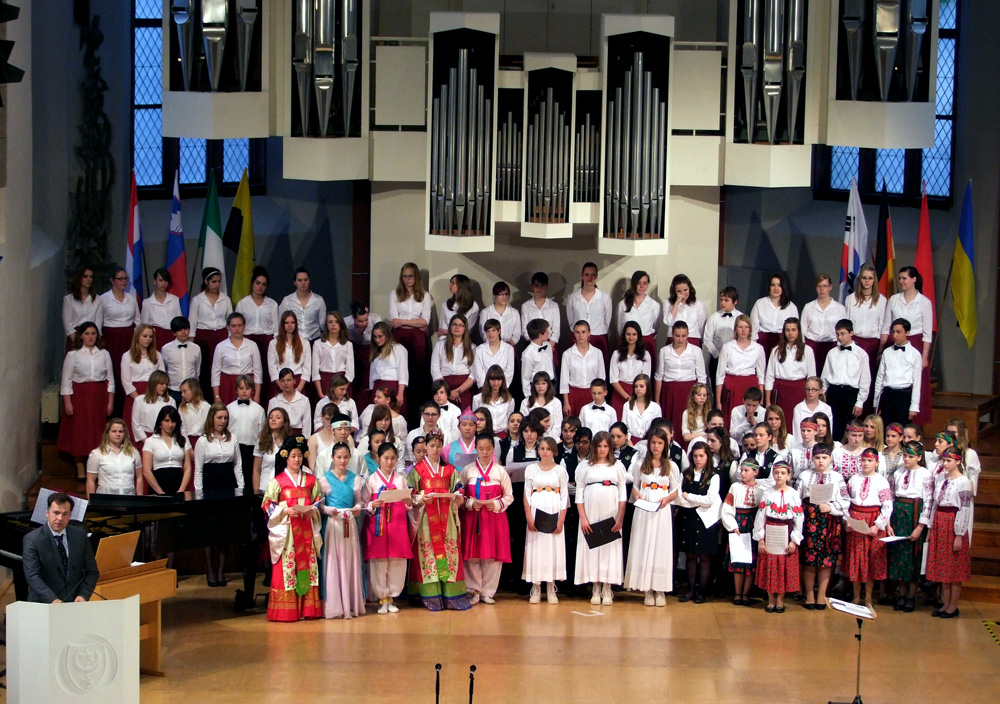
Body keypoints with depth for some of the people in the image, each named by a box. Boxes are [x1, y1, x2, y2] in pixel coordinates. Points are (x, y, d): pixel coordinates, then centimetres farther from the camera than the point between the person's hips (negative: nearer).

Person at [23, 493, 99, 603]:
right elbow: (32, 576, -11)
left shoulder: (80, 535, 9)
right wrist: (52, 599, -24)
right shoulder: (32, 539, -2)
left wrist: (83, 595, -6)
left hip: (75, 602, 3)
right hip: (43, 605, -2)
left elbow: (92, 572, 12)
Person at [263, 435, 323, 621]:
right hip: (286, 530, -3)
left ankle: (307, 609, 7)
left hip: (306, 530, 3)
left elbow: (318, 501, 14)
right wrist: (286, 510, -15)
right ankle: (286, 611, -3)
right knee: (286, 567, -5)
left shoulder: (311, 480, 11)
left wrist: (313, 511, -7)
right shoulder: (277, 481, 2)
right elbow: (268, 506, -2)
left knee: (308, 565, 2)